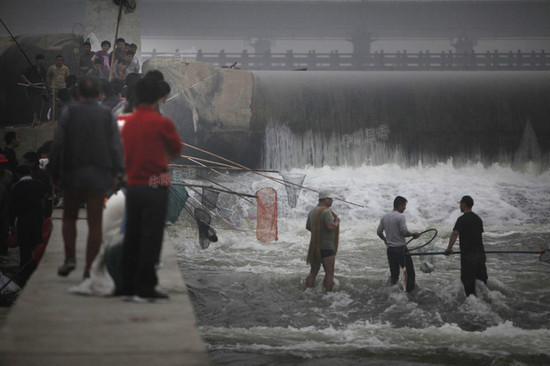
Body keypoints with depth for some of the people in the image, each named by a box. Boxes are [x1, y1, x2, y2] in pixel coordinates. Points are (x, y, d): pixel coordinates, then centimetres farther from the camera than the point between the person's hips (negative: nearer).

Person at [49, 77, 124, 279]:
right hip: (99, 176, 1)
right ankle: (90, 267, 1)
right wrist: (117, 173, 3)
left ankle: (70, 257, 2)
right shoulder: (108, 116, 3)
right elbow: (116, 146, -1)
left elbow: (58, 144, -2)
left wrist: (54, 172, 4)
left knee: (69, 217, 16)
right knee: (95, 222, 2)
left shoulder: (69, 113, 0)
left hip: (73, 173, -1)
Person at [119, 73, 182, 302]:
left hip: (132, 186, 6)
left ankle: (128, 286, 17)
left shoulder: (128, 122, 6)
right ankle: (145, 289, -1)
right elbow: (176, 150, 3)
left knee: (132, 237, 12)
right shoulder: (162, 123, -11)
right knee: (151, 239, -2)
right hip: (155, 186, -6)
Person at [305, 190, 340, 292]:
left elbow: (308, 226, 21)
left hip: (315, 246, 8)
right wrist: (336, 222, -10)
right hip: (327, 247, -8)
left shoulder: (312, 211, 11)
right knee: (329, 272, -2)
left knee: (313, 271, 14)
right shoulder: (326, 211, -17)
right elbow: (331, 226, -29)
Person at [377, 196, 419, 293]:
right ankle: (410, 292, -4)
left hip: (389, 249, 7)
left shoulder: (384, 217, 8)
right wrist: (413, 234, 1)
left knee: (394, 274, 13)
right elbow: (404, 232, -17)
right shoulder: (400, 216, -14)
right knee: (409, 271, 0)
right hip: (400, 248, -7)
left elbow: (379, 232, 13)